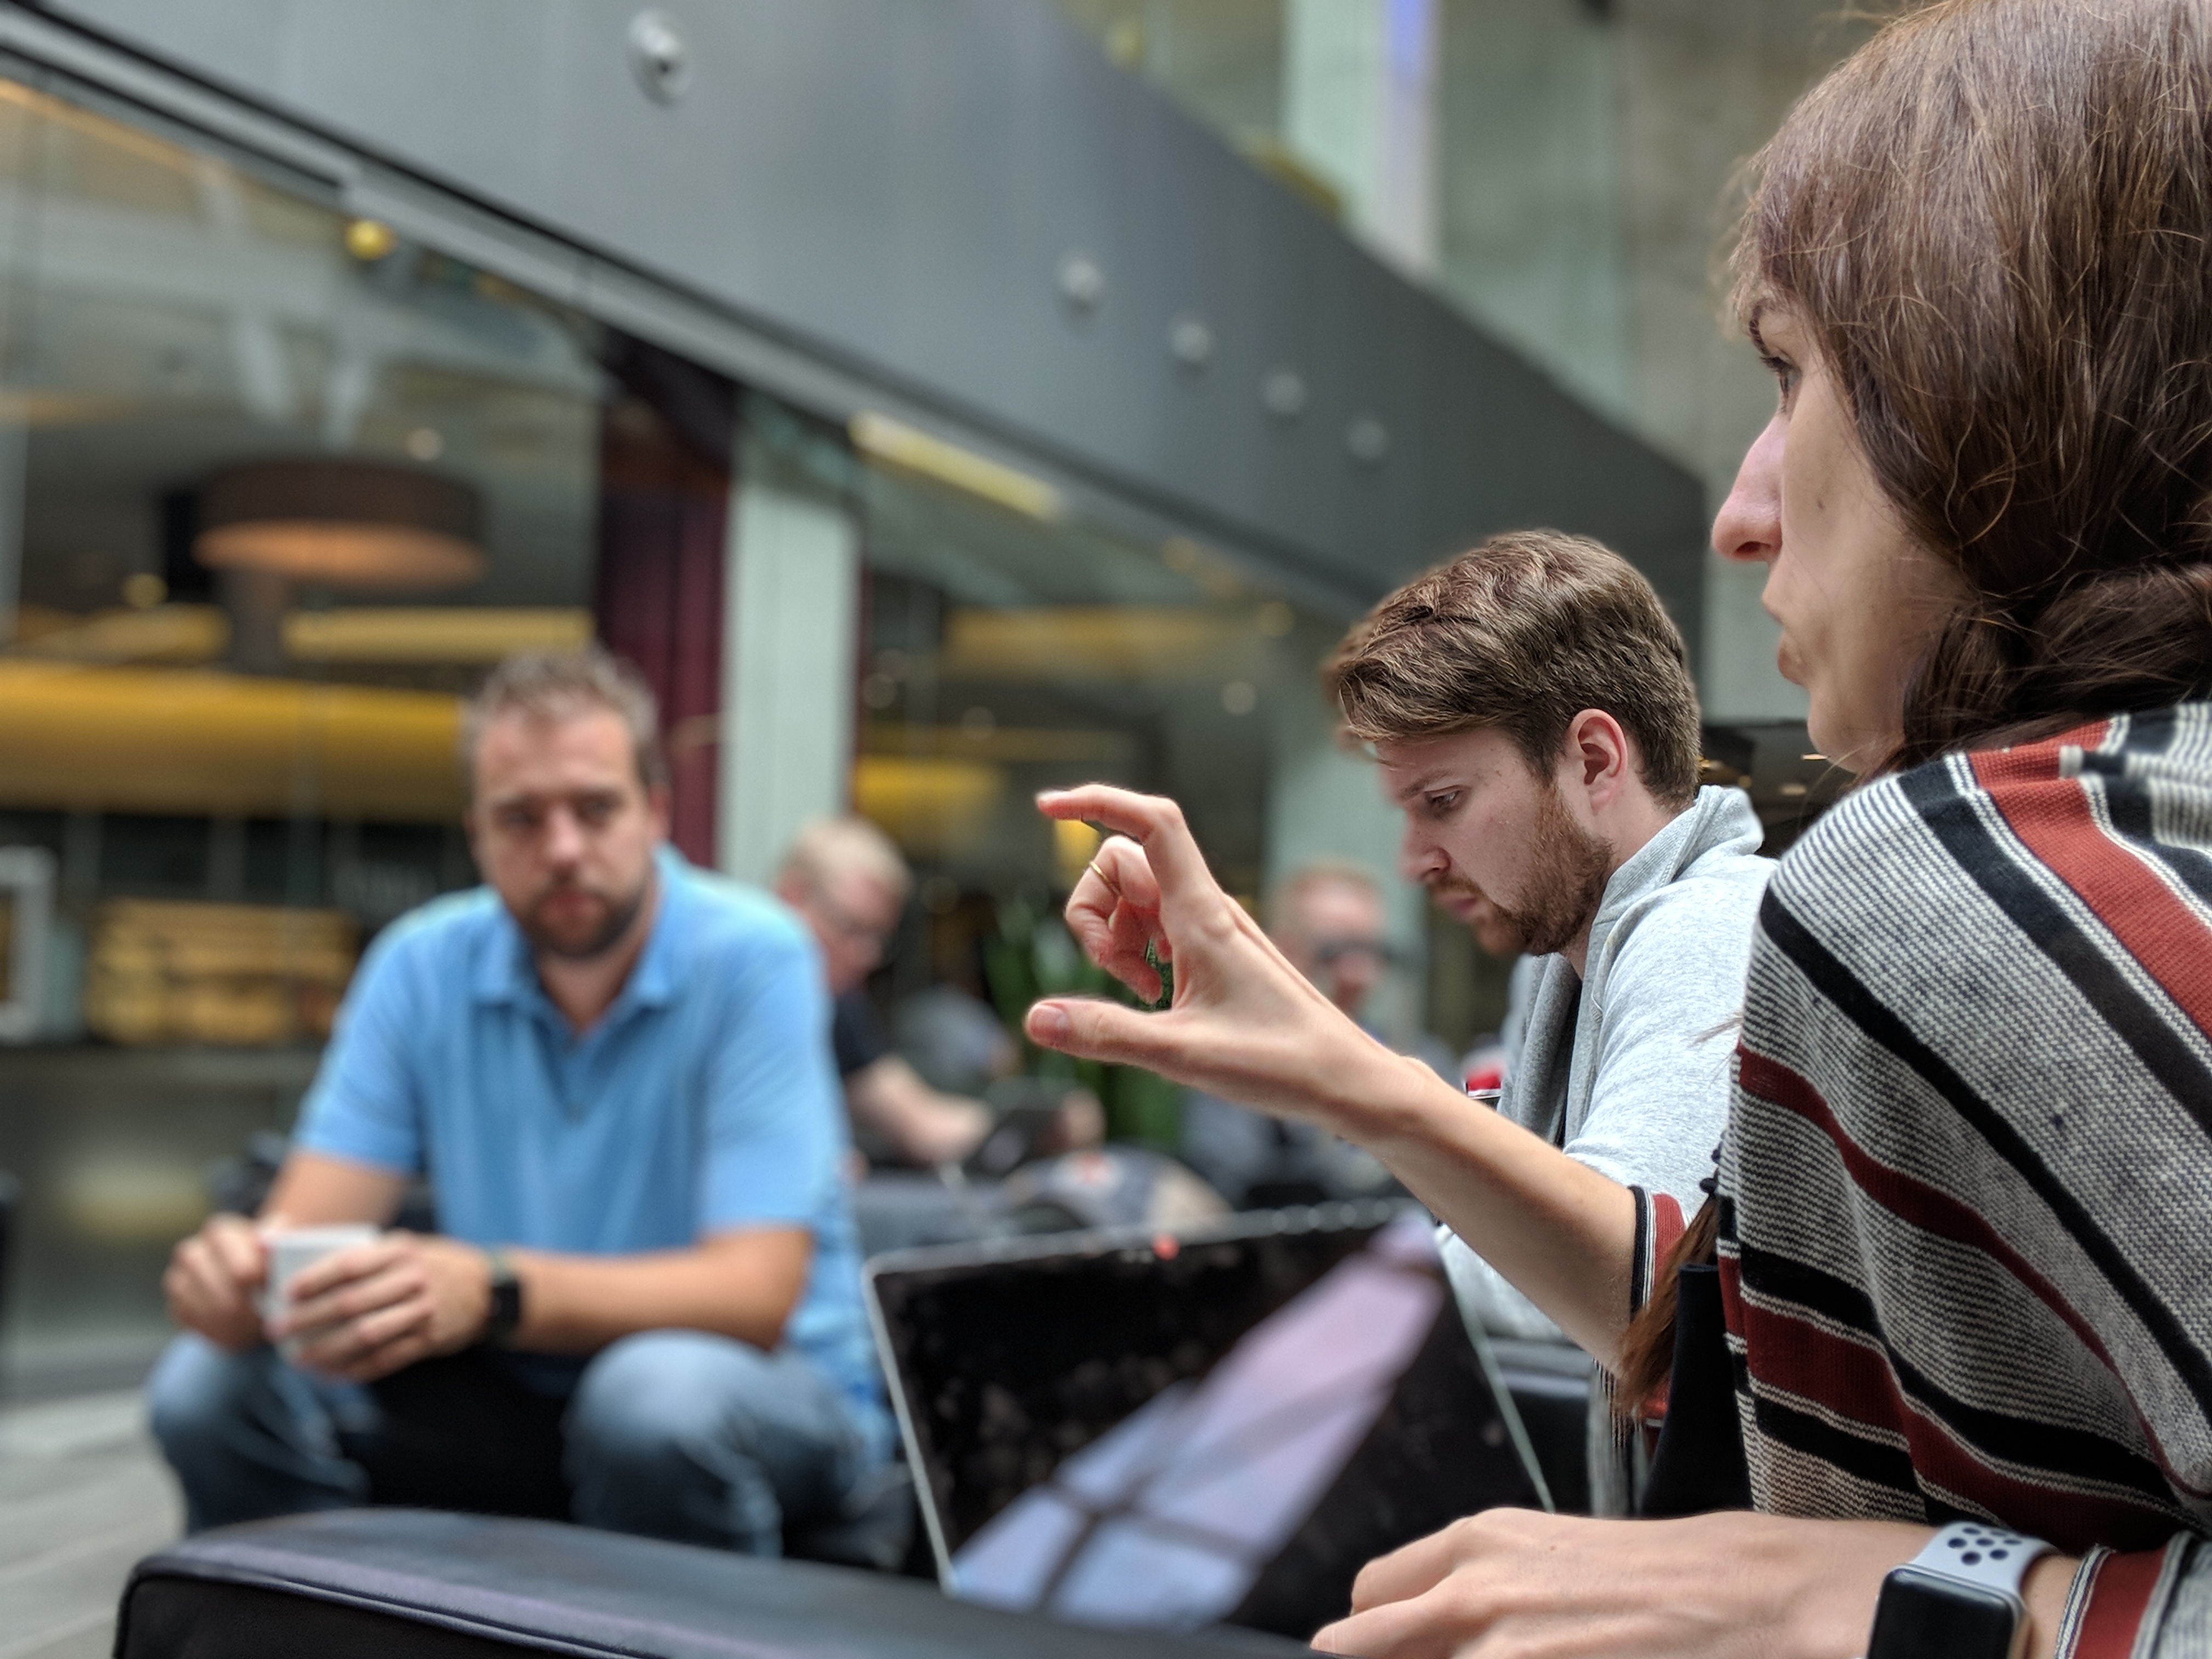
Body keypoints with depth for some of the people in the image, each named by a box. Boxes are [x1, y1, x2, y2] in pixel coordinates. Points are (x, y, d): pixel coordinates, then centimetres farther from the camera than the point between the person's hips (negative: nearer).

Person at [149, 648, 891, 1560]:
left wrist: (491, 1291, -41)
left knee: (660, 1394, -36)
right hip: (521, 1386, 4)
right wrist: (239, 1268, -32)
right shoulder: (422, 964, -2)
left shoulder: (754, 960, -17)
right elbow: (305, 1227, -6)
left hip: (778, 1389, -4)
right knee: (213, 1386, -14)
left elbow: (753, 1295, -26)